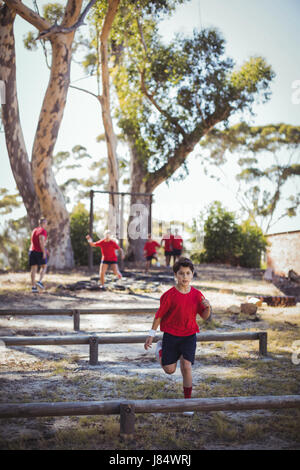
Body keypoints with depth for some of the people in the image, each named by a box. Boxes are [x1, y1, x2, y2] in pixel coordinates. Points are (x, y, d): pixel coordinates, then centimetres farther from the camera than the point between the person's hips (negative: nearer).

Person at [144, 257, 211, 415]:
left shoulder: (197, 295, -6)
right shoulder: (170, 295, -14)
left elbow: (205, 317, 2)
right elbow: (159, 315, -6)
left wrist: (207, 307, -20)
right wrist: (151, 334, -5)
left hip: (189, 335, 1)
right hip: (171, 335, -1)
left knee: (186, 367, -8)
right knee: (170, 370, 7)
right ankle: (161, 348, 39)